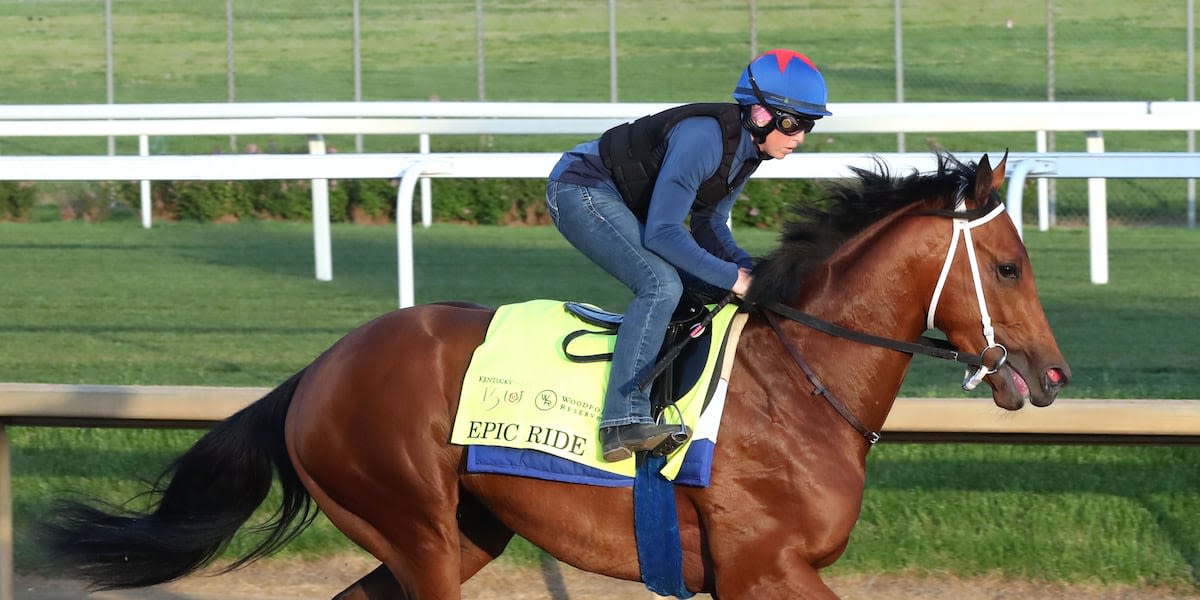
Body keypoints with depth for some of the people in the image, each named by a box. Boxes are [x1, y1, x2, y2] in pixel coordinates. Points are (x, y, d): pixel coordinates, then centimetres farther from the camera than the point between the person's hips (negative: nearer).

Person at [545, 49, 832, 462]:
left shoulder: (748, 147, -1)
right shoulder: (703, 138, -29)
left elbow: (709, 226, 8)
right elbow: (661, 233, -31)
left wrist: (751, 269, -9)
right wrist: (733, 277, -27)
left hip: (626, 205, 10)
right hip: (581, 191, -10)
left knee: (716, 291, 8)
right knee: (662, 284, -28)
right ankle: (624, 421, -34)